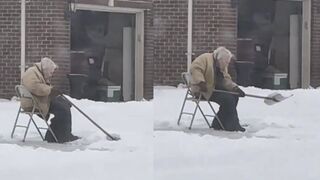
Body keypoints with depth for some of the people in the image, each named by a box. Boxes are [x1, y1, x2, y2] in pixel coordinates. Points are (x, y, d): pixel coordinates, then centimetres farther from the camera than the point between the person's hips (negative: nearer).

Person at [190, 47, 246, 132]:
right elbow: (195, 68, -25)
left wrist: (235, 88, -7)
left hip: (216, 88, 10)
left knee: (234, 96, -2)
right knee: (228, 99, -23)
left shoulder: (222, 66, 16)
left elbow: (226, 79, 12)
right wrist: (201, 82, -35)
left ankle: (218, 124, 0)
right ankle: (232, 126, -13)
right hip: (205, 90, -10)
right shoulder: (205, 58, -13)